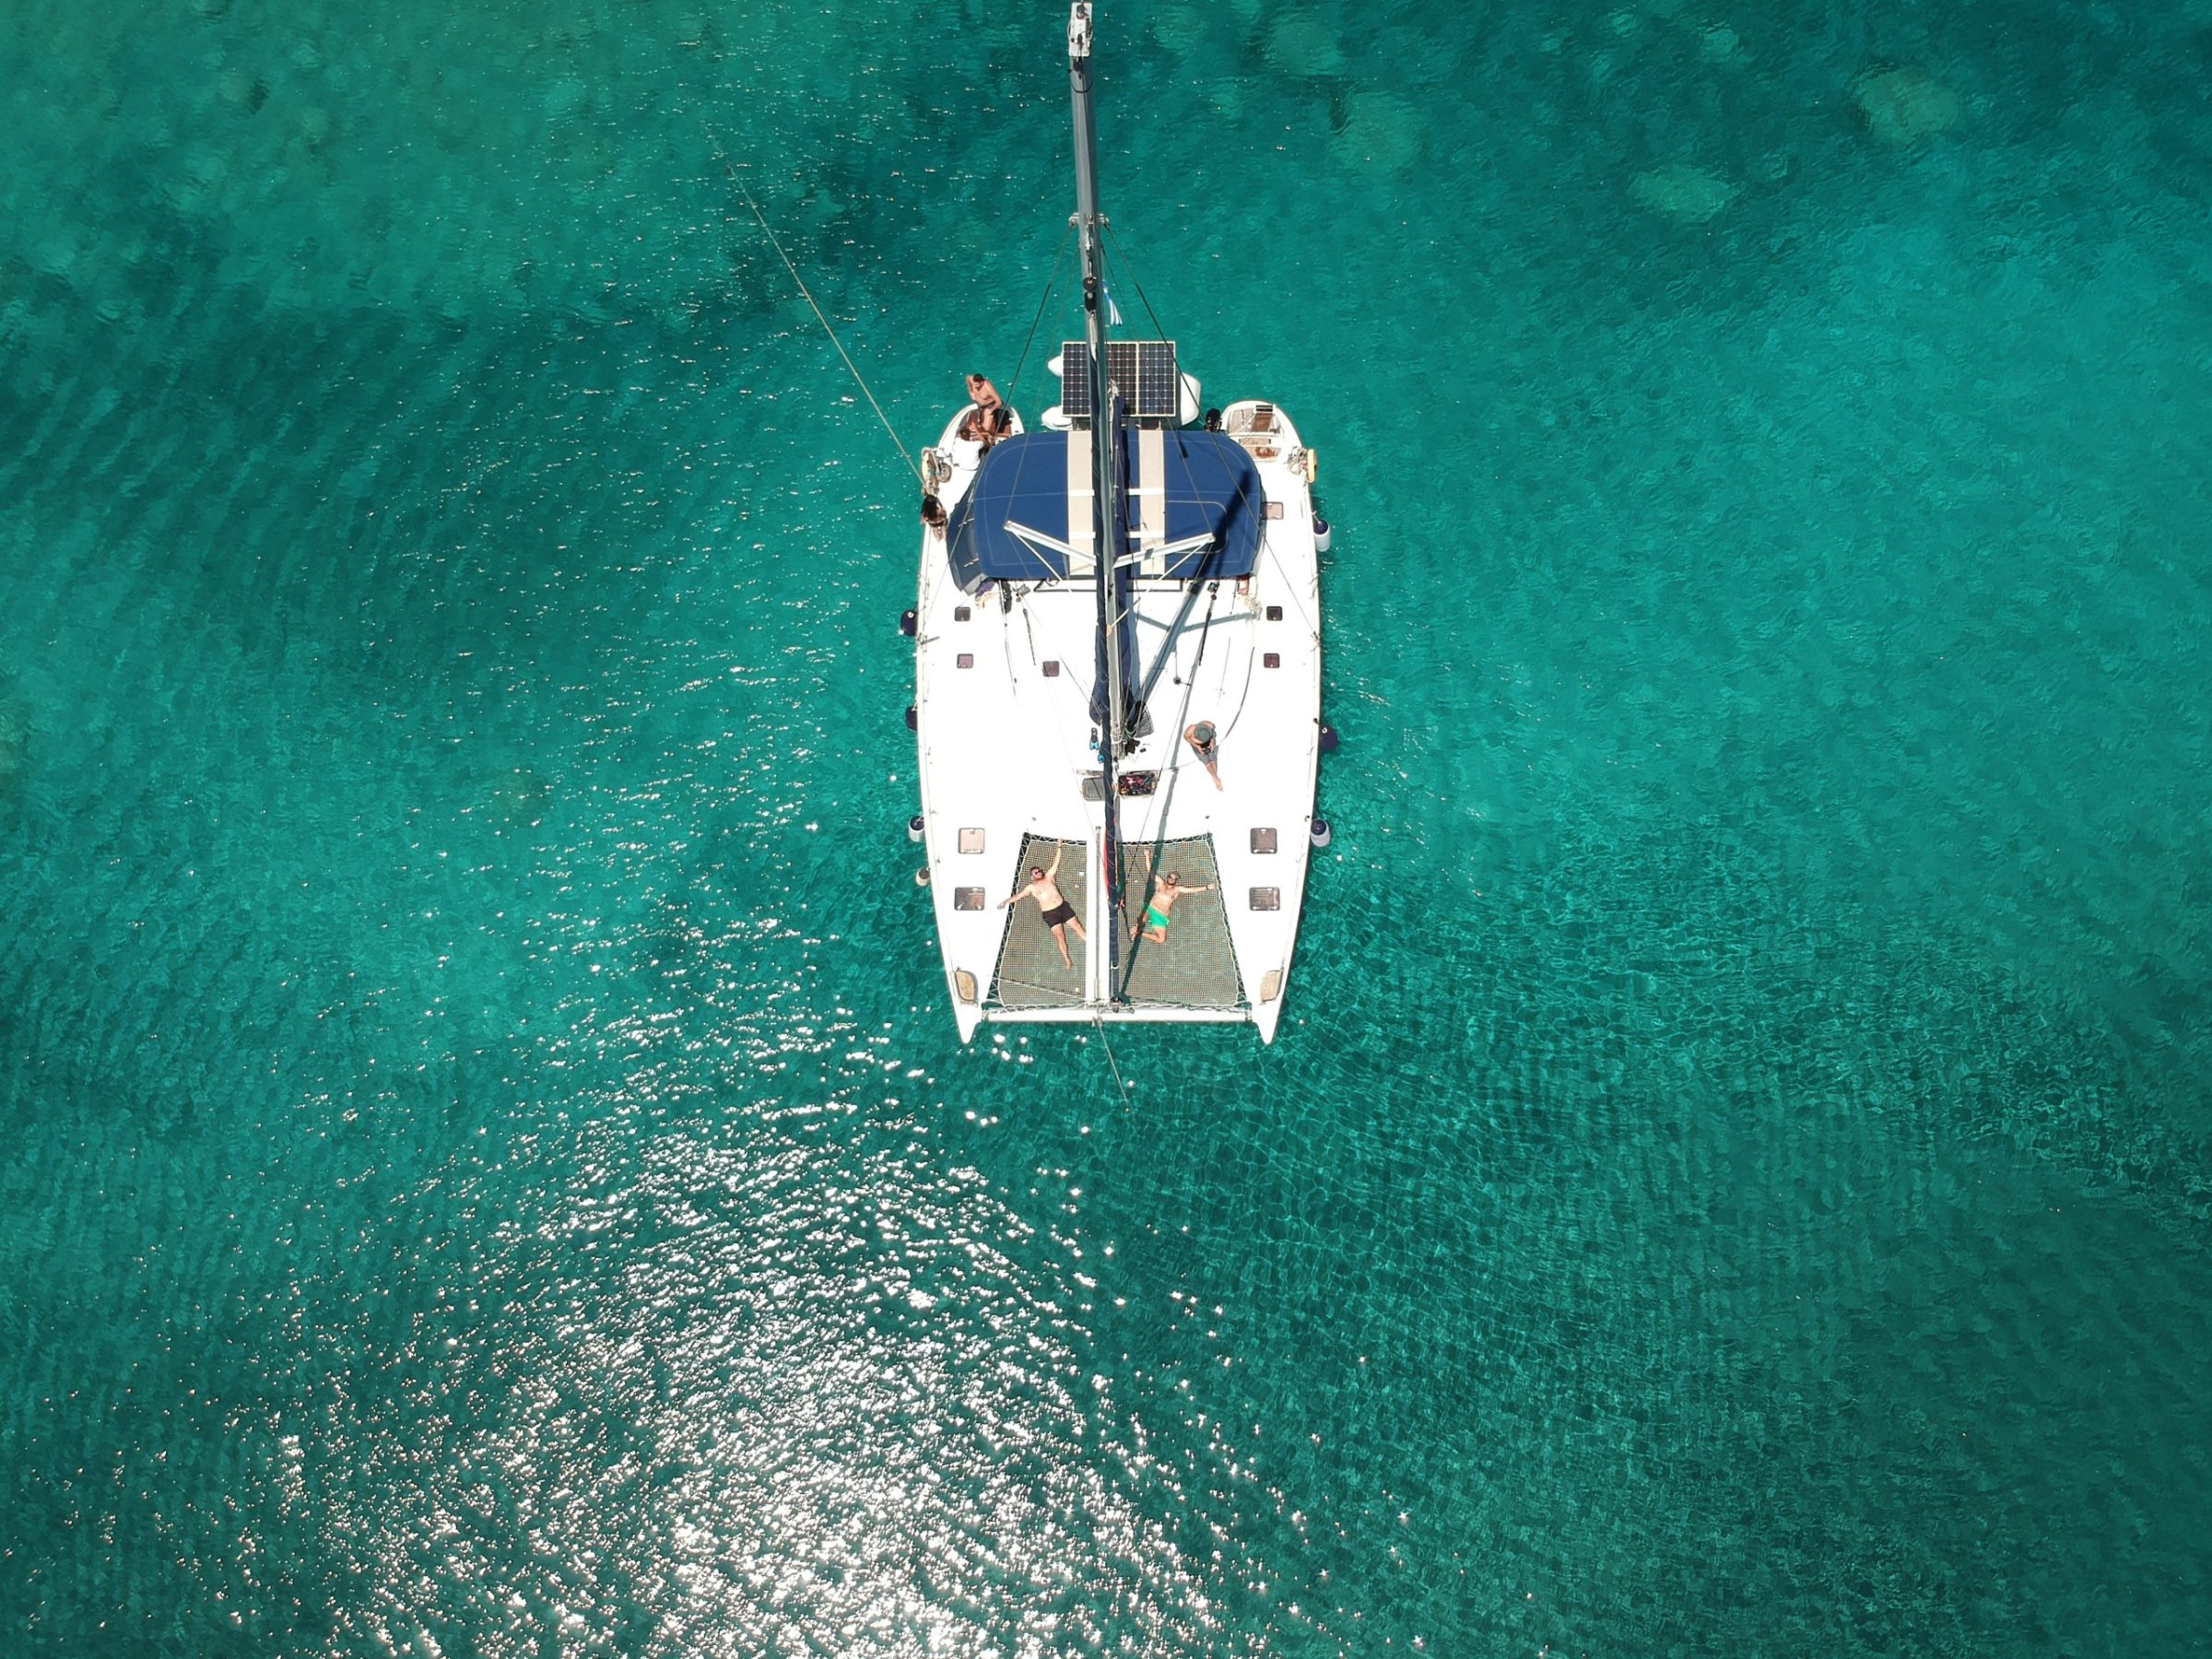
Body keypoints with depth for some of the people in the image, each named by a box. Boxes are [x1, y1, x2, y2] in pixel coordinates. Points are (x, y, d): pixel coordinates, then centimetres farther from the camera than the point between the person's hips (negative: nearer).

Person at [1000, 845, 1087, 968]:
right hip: (1050, 914, -2)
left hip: (1063, 907, 2)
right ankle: (1067, 960, 3)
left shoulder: (1048, 877, 8)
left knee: (1077, 926, 4)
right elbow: (1018, 895, -2)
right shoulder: (1031, 887, 1)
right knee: (1060, 936, -3)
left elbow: (1056, 862, 10)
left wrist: (1059, 847, 8)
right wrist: (1006, 901, -13)